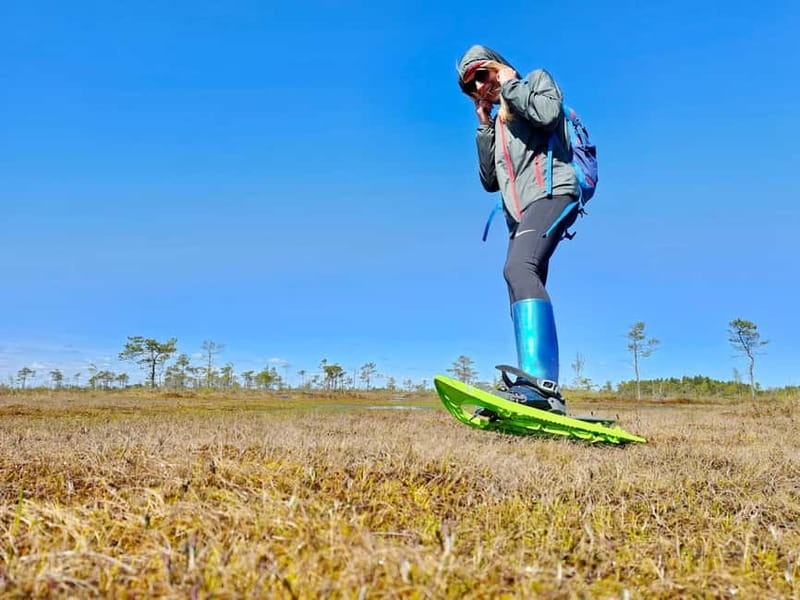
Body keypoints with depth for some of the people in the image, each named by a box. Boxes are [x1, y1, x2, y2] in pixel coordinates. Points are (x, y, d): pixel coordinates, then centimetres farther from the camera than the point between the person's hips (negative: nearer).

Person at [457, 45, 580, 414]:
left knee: (518, 269, -33)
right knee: (522, 306, 0)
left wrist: (510, 84, 3)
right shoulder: (497, 123, 30)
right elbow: (489, 181, 19)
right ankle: (537, 393, 0)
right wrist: (485, 125, 17)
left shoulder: (537, 80, 14)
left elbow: (548, 114, -11)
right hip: (519, 215, 9)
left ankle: (542, 381, -46)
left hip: (551, 193, -9)